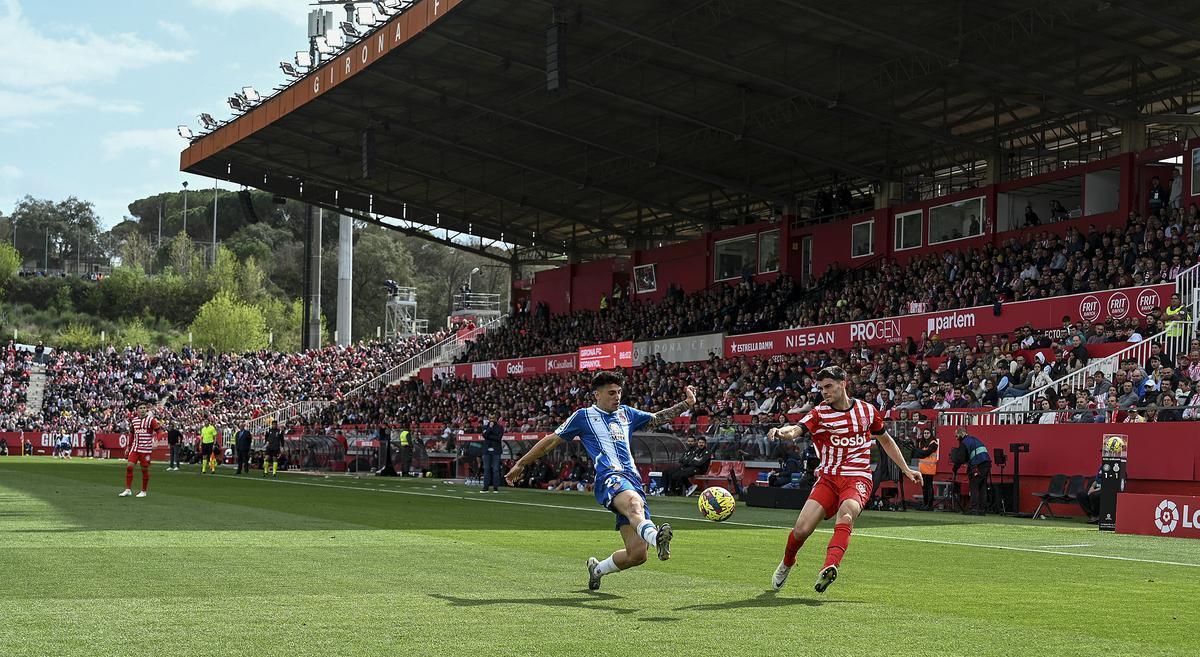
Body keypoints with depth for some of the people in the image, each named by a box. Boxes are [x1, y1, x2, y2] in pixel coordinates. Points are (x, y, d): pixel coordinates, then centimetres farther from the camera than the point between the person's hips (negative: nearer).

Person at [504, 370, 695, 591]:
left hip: (633, 481, 6)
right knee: (634, 503, -42)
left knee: (637, 554, -5)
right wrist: (520, 464, 20)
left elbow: (658, 418, 34)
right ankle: (656, 538, -74)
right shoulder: (583, 416, 12)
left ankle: (597, 568, 23)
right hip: (610, 478, -6)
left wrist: (687, 404, 21)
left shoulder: (626, 413, 26)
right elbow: (552, 440, 17)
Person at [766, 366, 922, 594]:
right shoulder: (819, 413, 0)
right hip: (828, 478, 1)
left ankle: (830, 567, -51)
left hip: (857, 478, -1)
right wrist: (781, 431, -44)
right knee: (802, 529, -10)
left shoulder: (867, 411, 6)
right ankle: (787, 563, 22)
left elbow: (885, 440, 23)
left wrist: (906, 469, 23)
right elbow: (797, 429, -20)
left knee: (846, 514, -34)